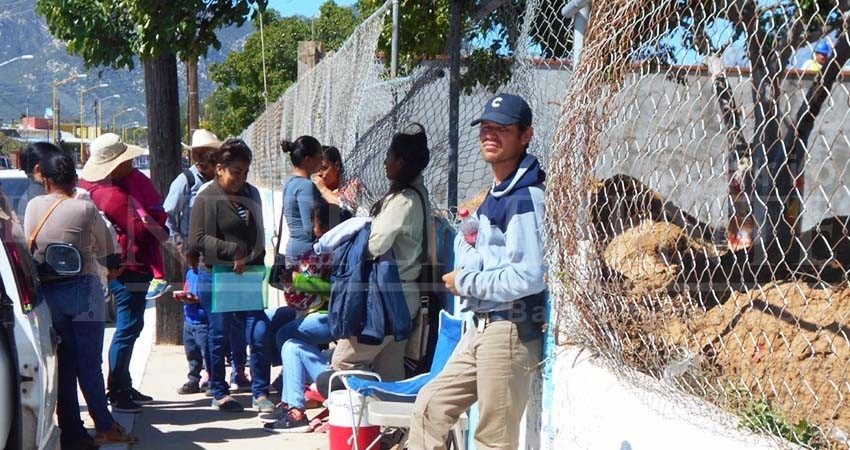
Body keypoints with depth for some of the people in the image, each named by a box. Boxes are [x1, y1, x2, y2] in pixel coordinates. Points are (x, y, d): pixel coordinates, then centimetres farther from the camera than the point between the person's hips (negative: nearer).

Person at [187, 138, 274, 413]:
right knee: (220, 336, 5)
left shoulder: (251, 194, 12)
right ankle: (219, 393, 20)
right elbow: (197, 239, -14)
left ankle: (261, 393, 7)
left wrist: (257, 264, 11)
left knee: (260, 333, -4)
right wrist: (233, 251, -20)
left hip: (247, 277, 5)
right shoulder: (207, 198, -7)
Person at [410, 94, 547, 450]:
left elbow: (531, 275, -26)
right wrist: (467, 259, 1)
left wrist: (466, 283, -14)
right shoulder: (496, 194, 15)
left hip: (512, 332, -10)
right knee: (431, 404, 15)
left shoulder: (527, 197, -16)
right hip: (484, 328, 10)